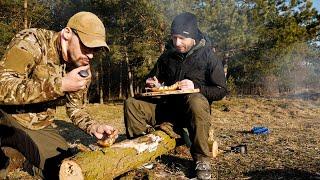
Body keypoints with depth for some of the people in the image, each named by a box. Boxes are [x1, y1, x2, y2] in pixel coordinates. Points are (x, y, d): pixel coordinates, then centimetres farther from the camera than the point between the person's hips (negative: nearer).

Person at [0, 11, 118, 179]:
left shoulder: (84, 70, -3)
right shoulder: (32, 41, -19)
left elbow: (76, 108, 8)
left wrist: (93, 127, -12)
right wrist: (60, 84, -35)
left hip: (40, 127, 5)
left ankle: (33, 164, 21)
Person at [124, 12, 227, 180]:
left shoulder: (209, 57, -4)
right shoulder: (167, 55, 8)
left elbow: (221, 91, -6)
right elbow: (154, 77, 22)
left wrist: (196, 87, -22)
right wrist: (152, 83, -3)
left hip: (191, 108, -4)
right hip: (167, 106, 4)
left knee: (196, 102, -41)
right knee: (131, 104, -15)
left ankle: (202, 159, -23)